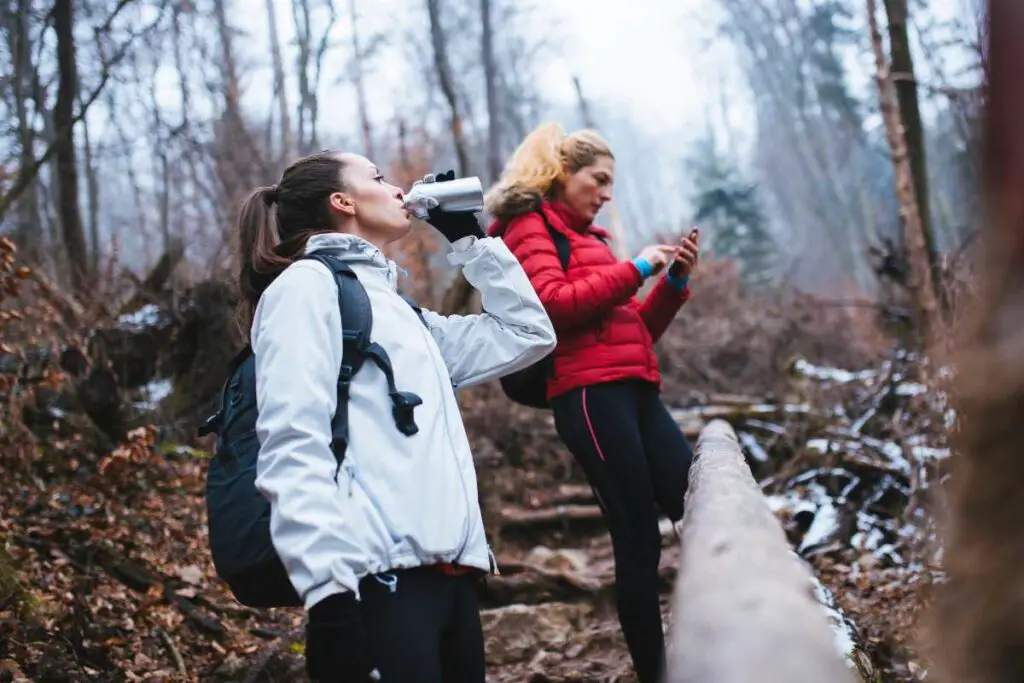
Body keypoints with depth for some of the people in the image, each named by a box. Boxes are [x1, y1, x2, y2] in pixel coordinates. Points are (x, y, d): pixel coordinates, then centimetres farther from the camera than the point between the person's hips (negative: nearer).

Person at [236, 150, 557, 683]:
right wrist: (329, 590, -23)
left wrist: (470, 238, 26)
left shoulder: (400, 311, 25)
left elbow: (529, 335, 31)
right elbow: (293, 449, -12)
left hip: (449, 576, 8)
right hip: (378, 581, -8)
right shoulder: (307, 285, 0)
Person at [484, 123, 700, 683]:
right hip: (590, 395, -8)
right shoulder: (529, 226, 4)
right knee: (638, 539, -10)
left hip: (635, 392, 8)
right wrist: (633, 270, -8)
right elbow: (553, 303, -15)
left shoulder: (585, 236, 27)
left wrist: (673, 283, 11)